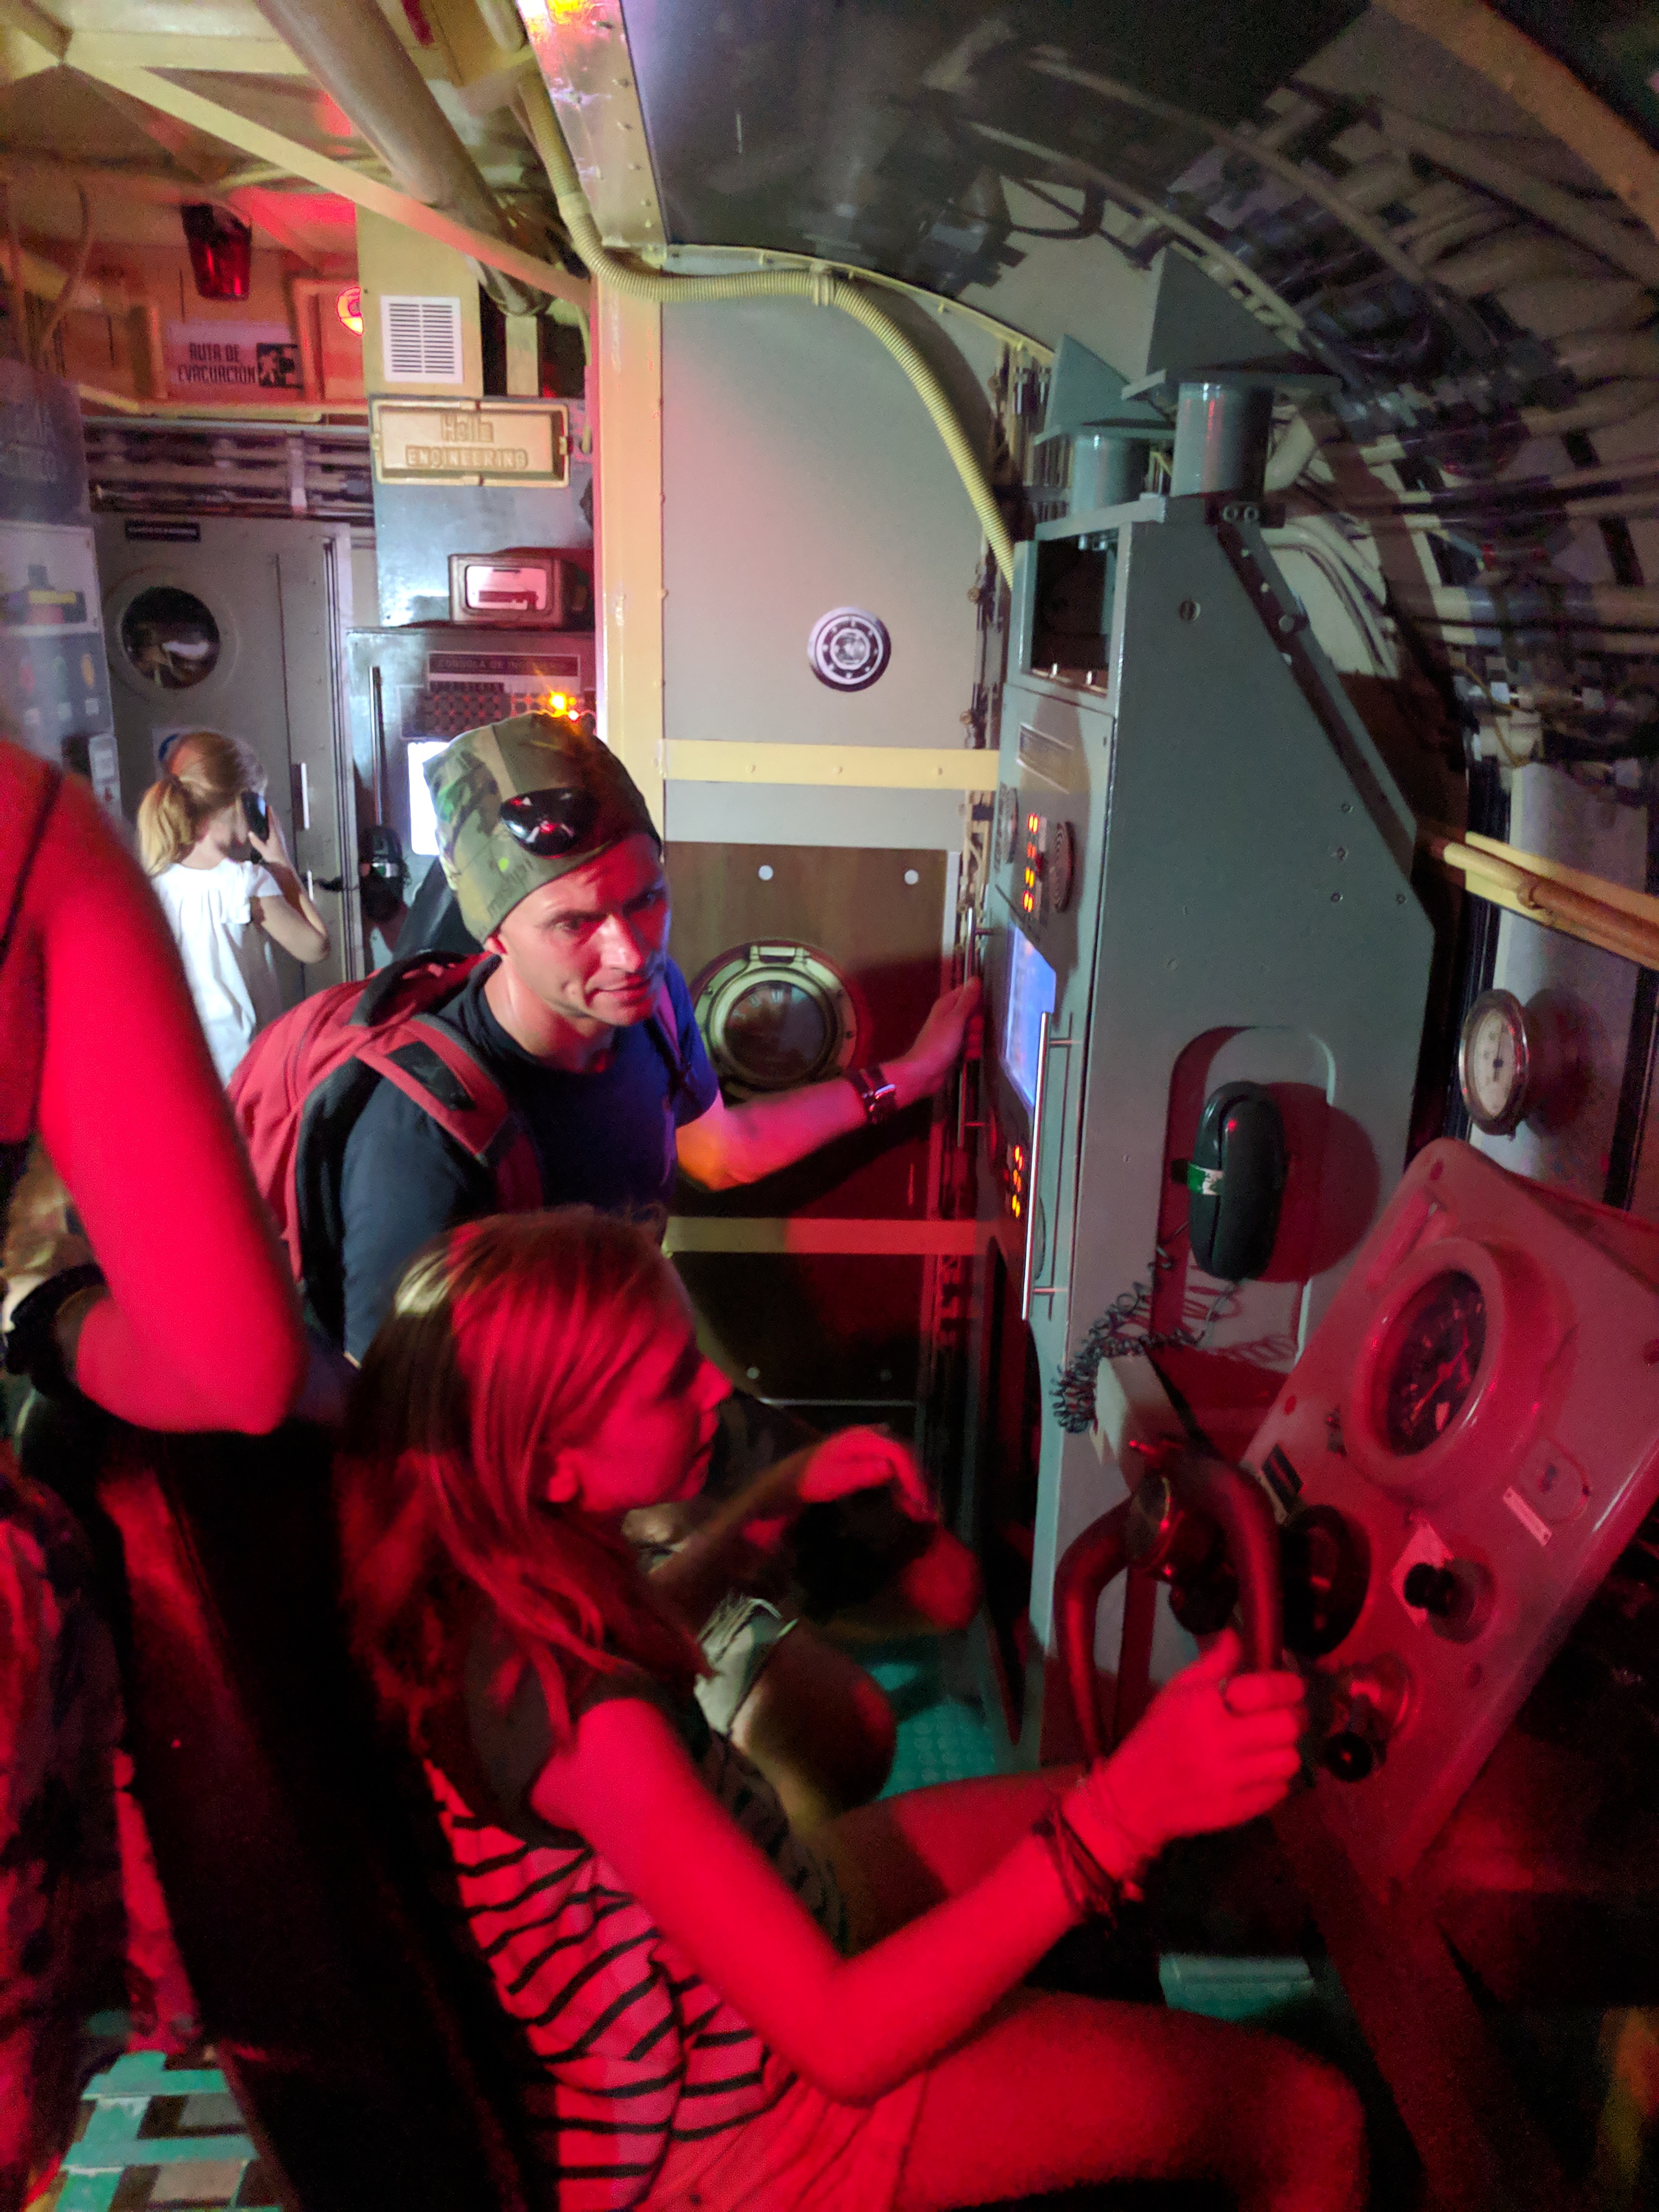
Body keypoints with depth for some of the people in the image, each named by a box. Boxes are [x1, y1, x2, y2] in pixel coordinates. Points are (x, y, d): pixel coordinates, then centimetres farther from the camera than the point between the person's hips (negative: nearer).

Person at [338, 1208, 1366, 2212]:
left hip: (758, 1905, 8)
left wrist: (778, 1502, 5)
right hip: (721, 2115, -8)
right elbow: (843, 2042, -34)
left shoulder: (486, 1563, -11)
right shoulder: (571, 1711, -38)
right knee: (1310, 2120, -8)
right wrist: (1123, 1812, -40)